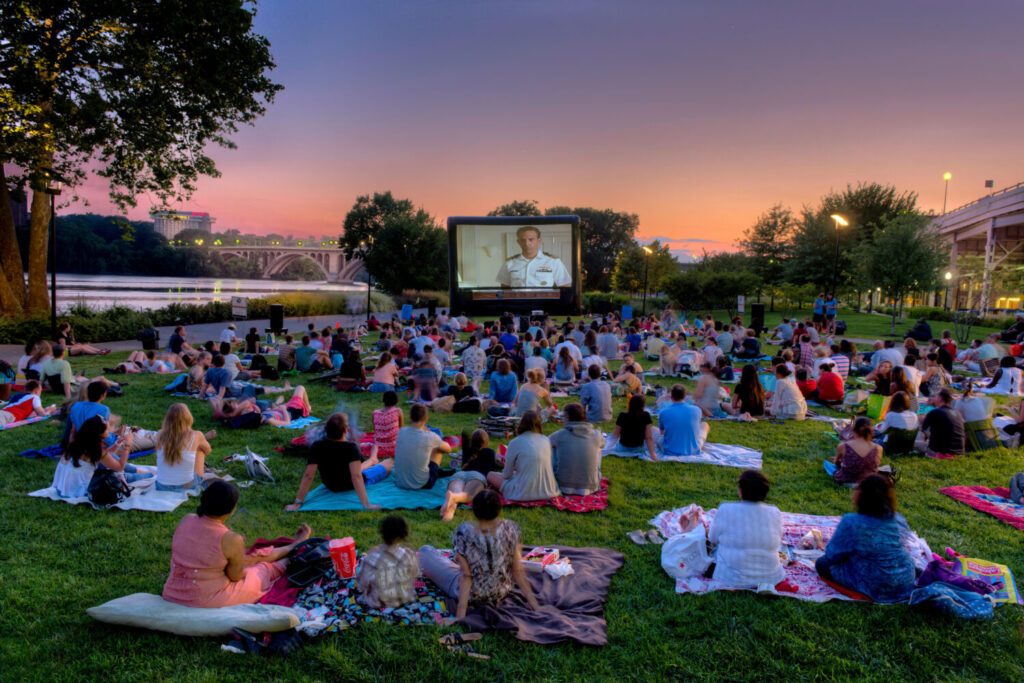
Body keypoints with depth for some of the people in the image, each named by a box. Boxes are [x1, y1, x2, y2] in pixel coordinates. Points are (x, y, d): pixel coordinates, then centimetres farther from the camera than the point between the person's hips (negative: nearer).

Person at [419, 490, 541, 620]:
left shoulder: (464, 533, -30)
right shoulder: (511, 529, -23)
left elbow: (466, 576, -25)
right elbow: (517, 570, -17)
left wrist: (460, 615, -17)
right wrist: (532, 601, -6)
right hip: (502, 593, 4)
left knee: (425, 551, 15)